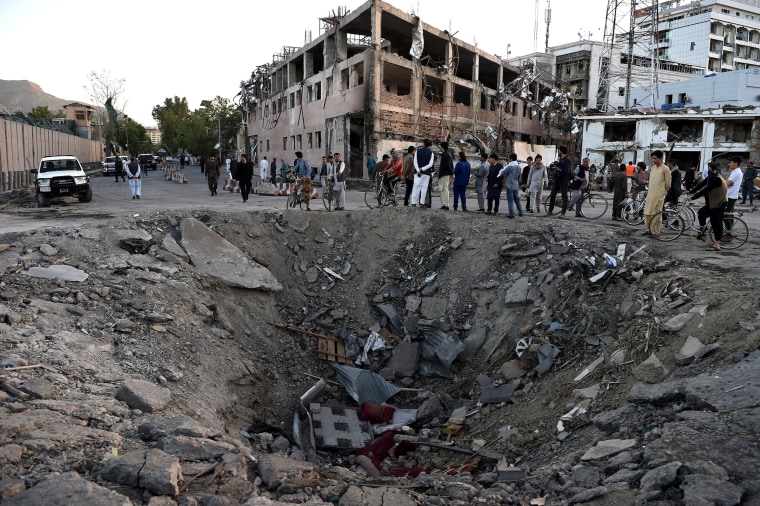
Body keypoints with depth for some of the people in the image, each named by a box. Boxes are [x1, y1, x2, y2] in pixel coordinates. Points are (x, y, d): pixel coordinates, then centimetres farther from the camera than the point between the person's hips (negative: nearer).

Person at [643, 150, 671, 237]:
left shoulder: (665, 169, -8)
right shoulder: (652, 168, 12)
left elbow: (668, 184, -4)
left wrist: (664, 193, 5)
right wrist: (650, 189, 16)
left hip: (659, 195, -6)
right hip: (650, 193, 6)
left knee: (657, 214, -2)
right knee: (647, 212, 7)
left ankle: (656, 232, 4)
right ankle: (647, 229, 17)